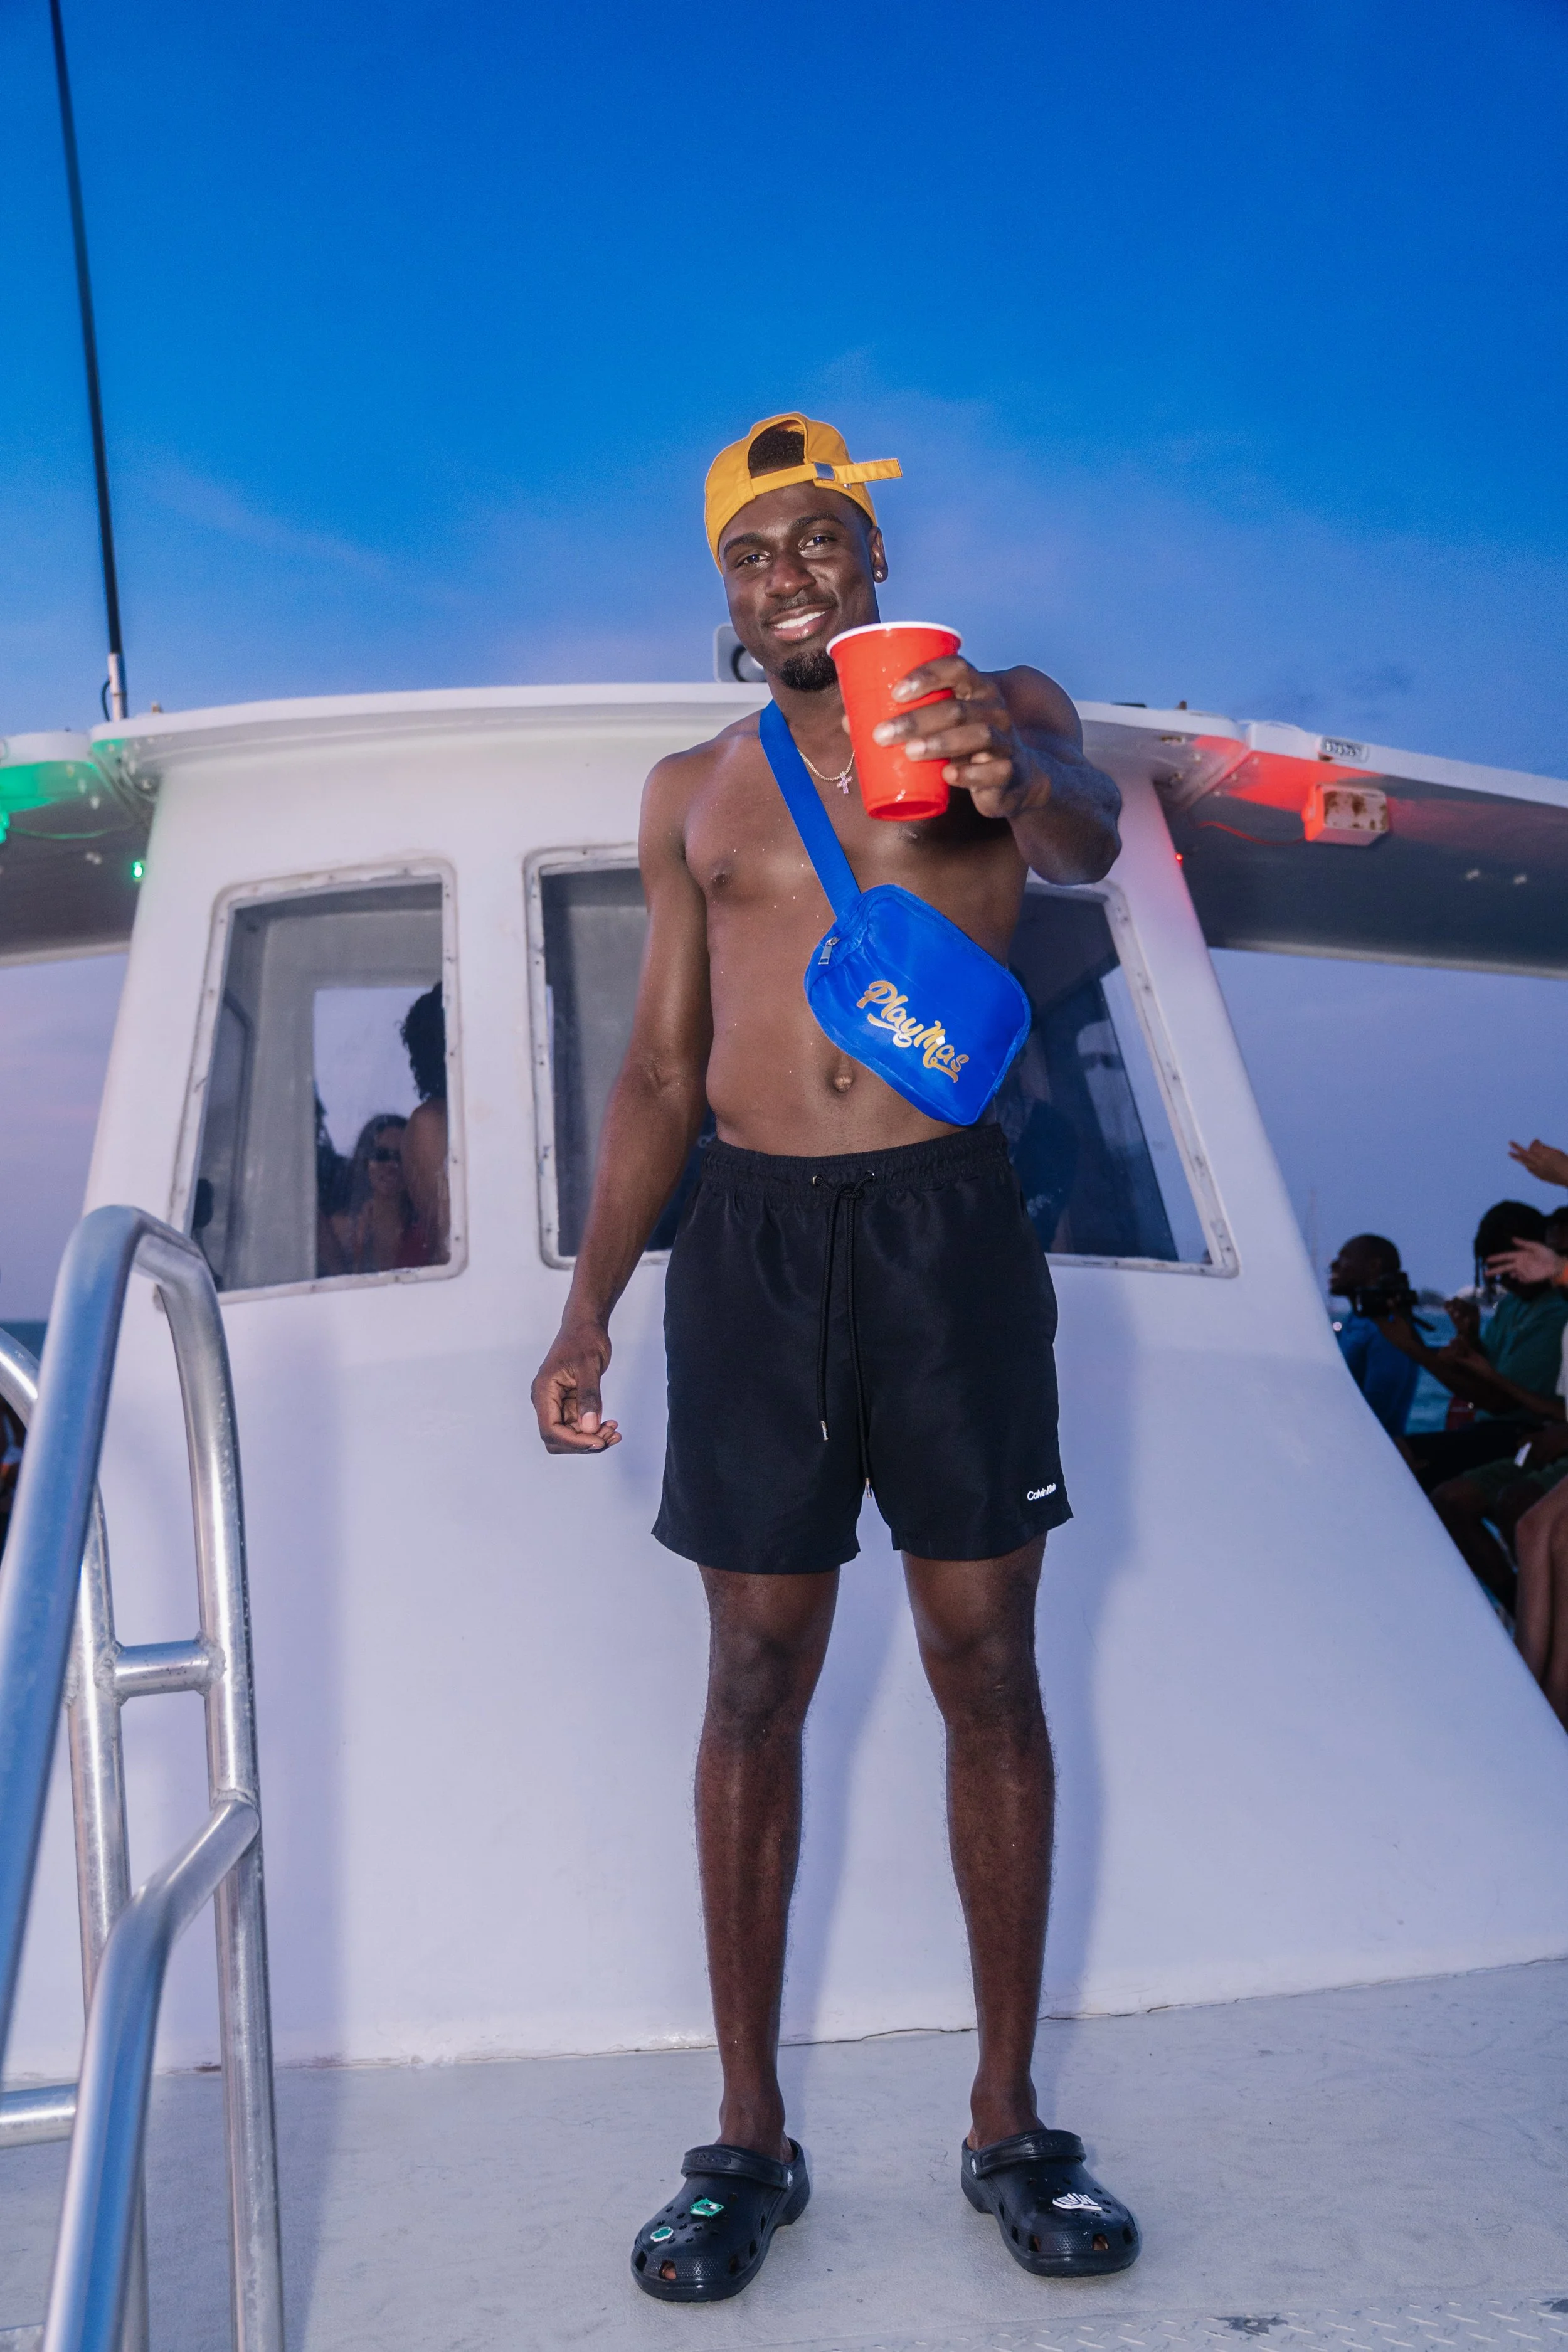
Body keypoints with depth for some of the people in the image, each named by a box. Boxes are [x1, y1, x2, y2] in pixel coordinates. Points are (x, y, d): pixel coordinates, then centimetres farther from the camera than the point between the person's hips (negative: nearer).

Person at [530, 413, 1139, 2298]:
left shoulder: (999, 711, 7)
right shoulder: (693, 789, 15)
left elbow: (1088, 834, -17)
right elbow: (659, 1069, 15)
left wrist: (1013, 786, -42)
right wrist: (588, 1308, 7)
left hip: (948, 1223, -2)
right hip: (755, 1237, 2)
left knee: (988, 1665, 2)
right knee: (756, 1681, 4)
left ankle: (1009, 2121, 14)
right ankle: (749, 2139, 13)